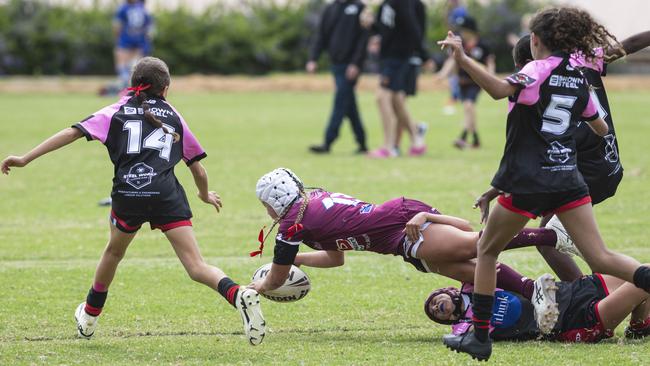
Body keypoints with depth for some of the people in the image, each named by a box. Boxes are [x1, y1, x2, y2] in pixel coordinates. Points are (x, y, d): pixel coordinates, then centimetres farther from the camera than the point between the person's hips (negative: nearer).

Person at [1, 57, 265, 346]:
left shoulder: (117, 112, 18)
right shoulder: (173, 117, 22)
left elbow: (73, 133, 7)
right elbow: (198, 170, 26)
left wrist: (25, 159, 8)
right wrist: (206, 195, 47)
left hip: (127, 195, 0)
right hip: (167, 196, 0)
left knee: (114, 251, 29)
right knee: (197, 267, -5)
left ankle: (90, 316, 44)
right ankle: (238, 295, -32)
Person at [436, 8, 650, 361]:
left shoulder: (538, 70, -8)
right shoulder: (579, 80, 12)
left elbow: (500, 89, -30)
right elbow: (601, 129, 26)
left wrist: (463, 60, -38)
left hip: (527, 181, -5)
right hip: (569, 180, 5)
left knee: (486, 251, 13)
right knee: (600, 258, -1)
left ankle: (479, 337, 11)